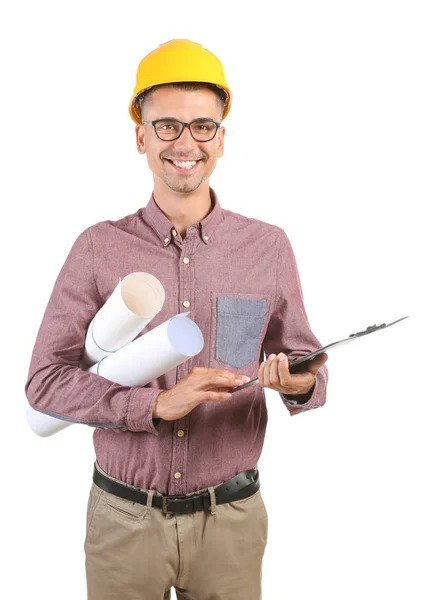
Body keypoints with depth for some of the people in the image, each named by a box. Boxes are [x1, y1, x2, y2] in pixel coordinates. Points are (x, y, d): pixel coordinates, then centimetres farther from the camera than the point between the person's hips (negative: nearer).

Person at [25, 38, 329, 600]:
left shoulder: (268, 247, -1)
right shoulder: (99, 248, -4)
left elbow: (306, 362, 5)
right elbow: (45, 379, -8)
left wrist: (301, 385, -19)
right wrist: (157, 403, -21)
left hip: (231, 518, 1)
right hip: (123, 518, 0)